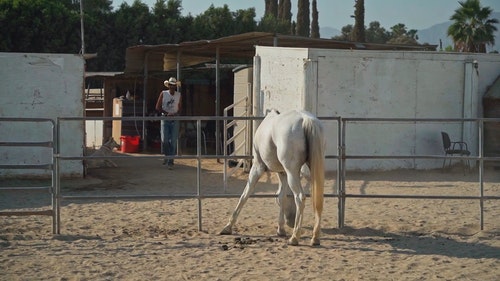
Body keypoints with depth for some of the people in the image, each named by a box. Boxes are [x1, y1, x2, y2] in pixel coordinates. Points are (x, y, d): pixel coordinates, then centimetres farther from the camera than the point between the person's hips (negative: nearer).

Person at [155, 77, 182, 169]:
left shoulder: (179, 95, 5)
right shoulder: (163, 94, 1)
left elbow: (179, 109, 8)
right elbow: (158, 107, 0)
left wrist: (175, 114, -13)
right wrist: (167, 113, -12)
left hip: (175, 120, 1)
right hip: (165, 119, -1)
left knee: (173, 141, -6)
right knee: (165, 140, -9)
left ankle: (170, 161, -3)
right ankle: (167, 155, 18)